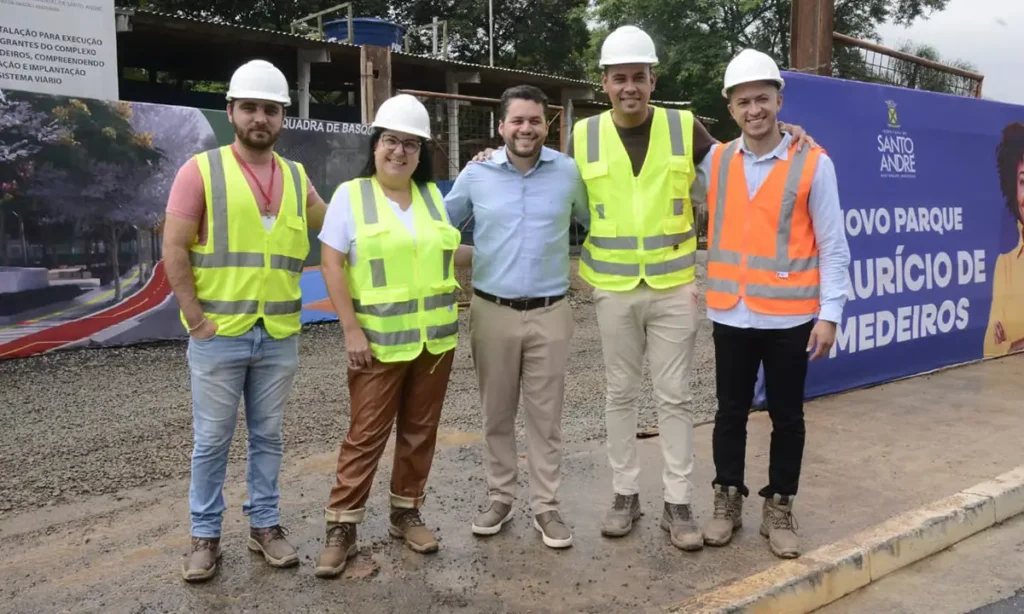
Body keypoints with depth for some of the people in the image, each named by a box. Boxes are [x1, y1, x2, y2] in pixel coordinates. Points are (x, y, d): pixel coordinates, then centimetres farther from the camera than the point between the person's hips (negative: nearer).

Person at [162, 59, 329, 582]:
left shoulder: (296, 177, 9)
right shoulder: (201, 170, -4)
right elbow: (174, 249, -7)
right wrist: (196, 319, -11)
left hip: (279, 336, 4)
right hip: (218, 334, -3)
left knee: (268, 436, 13)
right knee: (211, 439, 8)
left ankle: (264, 524, 27)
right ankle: (205, 535, 22)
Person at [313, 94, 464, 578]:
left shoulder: (433, 195, 10)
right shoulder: (350, 195, -3)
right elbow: (332, 266, -8)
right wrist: (351, 330, -14)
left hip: (435, 337, 4)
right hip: (378, 340, -4)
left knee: (420, 430, 11)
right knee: (366, 434, -1)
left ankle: (406, 512, 26)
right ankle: (341, 526, 11)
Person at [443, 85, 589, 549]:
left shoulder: (569, 172, -1)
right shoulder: (476, 174, 0)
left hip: (549, 314, -1)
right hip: (492, 312, 1)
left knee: (545, 416, 7)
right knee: (497, 415, 12)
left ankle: (546, 506, 20)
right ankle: (500, 498, 27)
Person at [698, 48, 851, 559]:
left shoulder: (813, 163, -5)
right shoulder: (715, 161, 4)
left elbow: (833, 246, -4)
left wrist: (829, 314, -8)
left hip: (789, 316, -2)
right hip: (730, 314, 2)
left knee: (786, 417, 10)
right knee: (730, 412, 12)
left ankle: (778, 508, 26)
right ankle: (728, 501, 28)